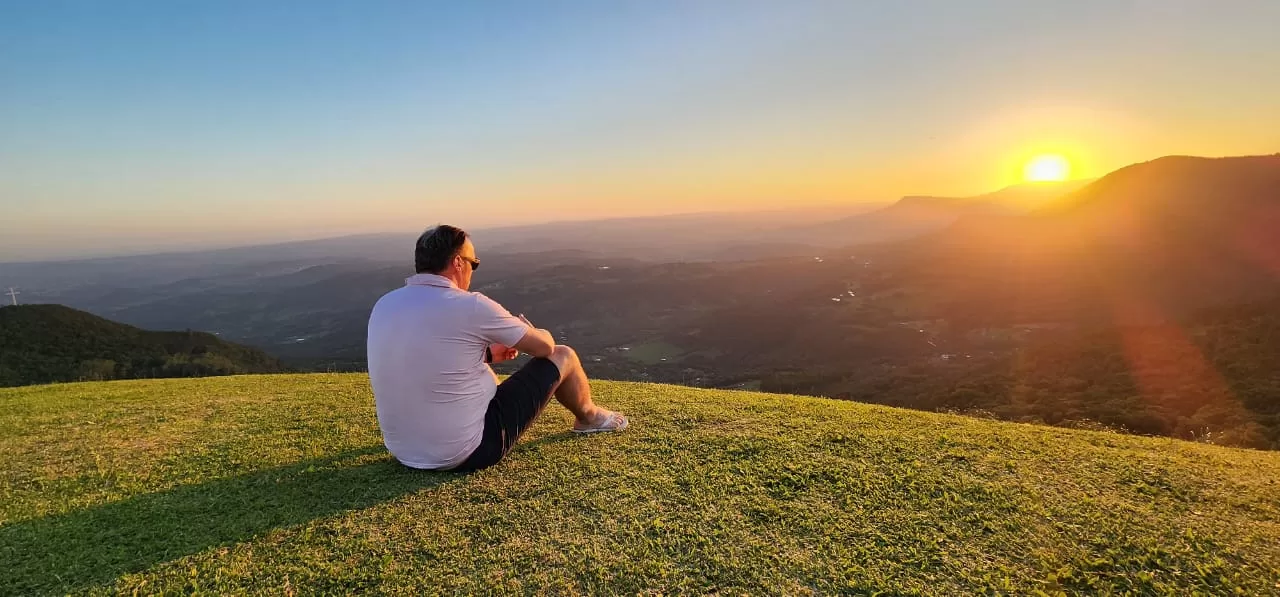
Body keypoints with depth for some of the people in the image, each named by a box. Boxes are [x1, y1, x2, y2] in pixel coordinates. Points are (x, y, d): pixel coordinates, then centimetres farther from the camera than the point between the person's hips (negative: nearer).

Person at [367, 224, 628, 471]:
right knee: (563, 357, 7)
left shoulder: (384, 306, -1)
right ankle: (589, 417, 38)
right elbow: (545, 345, -6)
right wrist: (528, 333, 17)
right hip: (466, 452, -7)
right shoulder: (470, 306, -20)